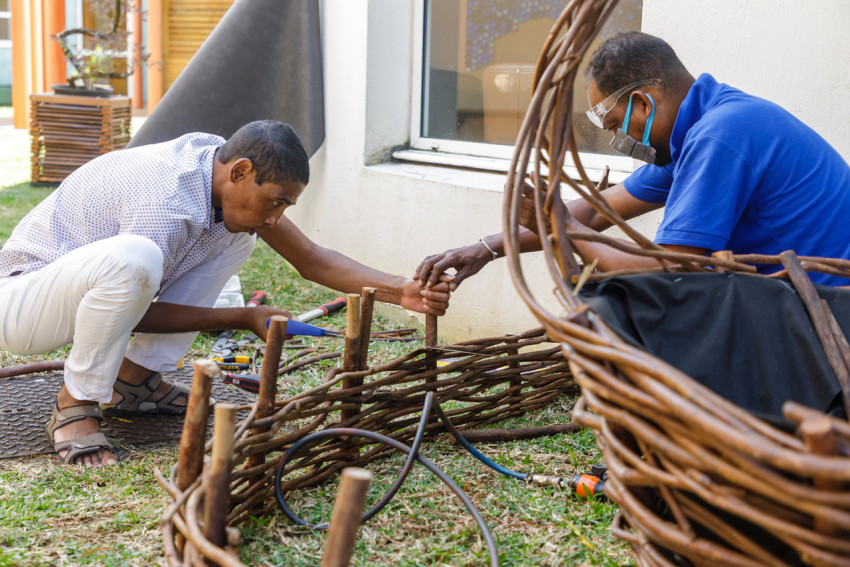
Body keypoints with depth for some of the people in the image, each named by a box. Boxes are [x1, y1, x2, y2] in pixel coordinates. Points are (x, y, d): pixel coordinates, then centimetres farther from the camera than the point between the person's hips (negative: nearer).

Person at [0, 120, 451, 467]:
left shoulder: (223, 166, -7)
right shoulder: (167, 201, -32)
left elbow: (310, 259, -4)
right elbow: (139, 313, -20)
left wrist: (400, 291, -16)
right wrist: (245, 319, -17)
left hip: (89, 280, 9)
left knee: (236, 237, 0)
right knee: (132, 259, -40)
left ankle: (134, 378, 4)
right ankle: (74, 406, -16)